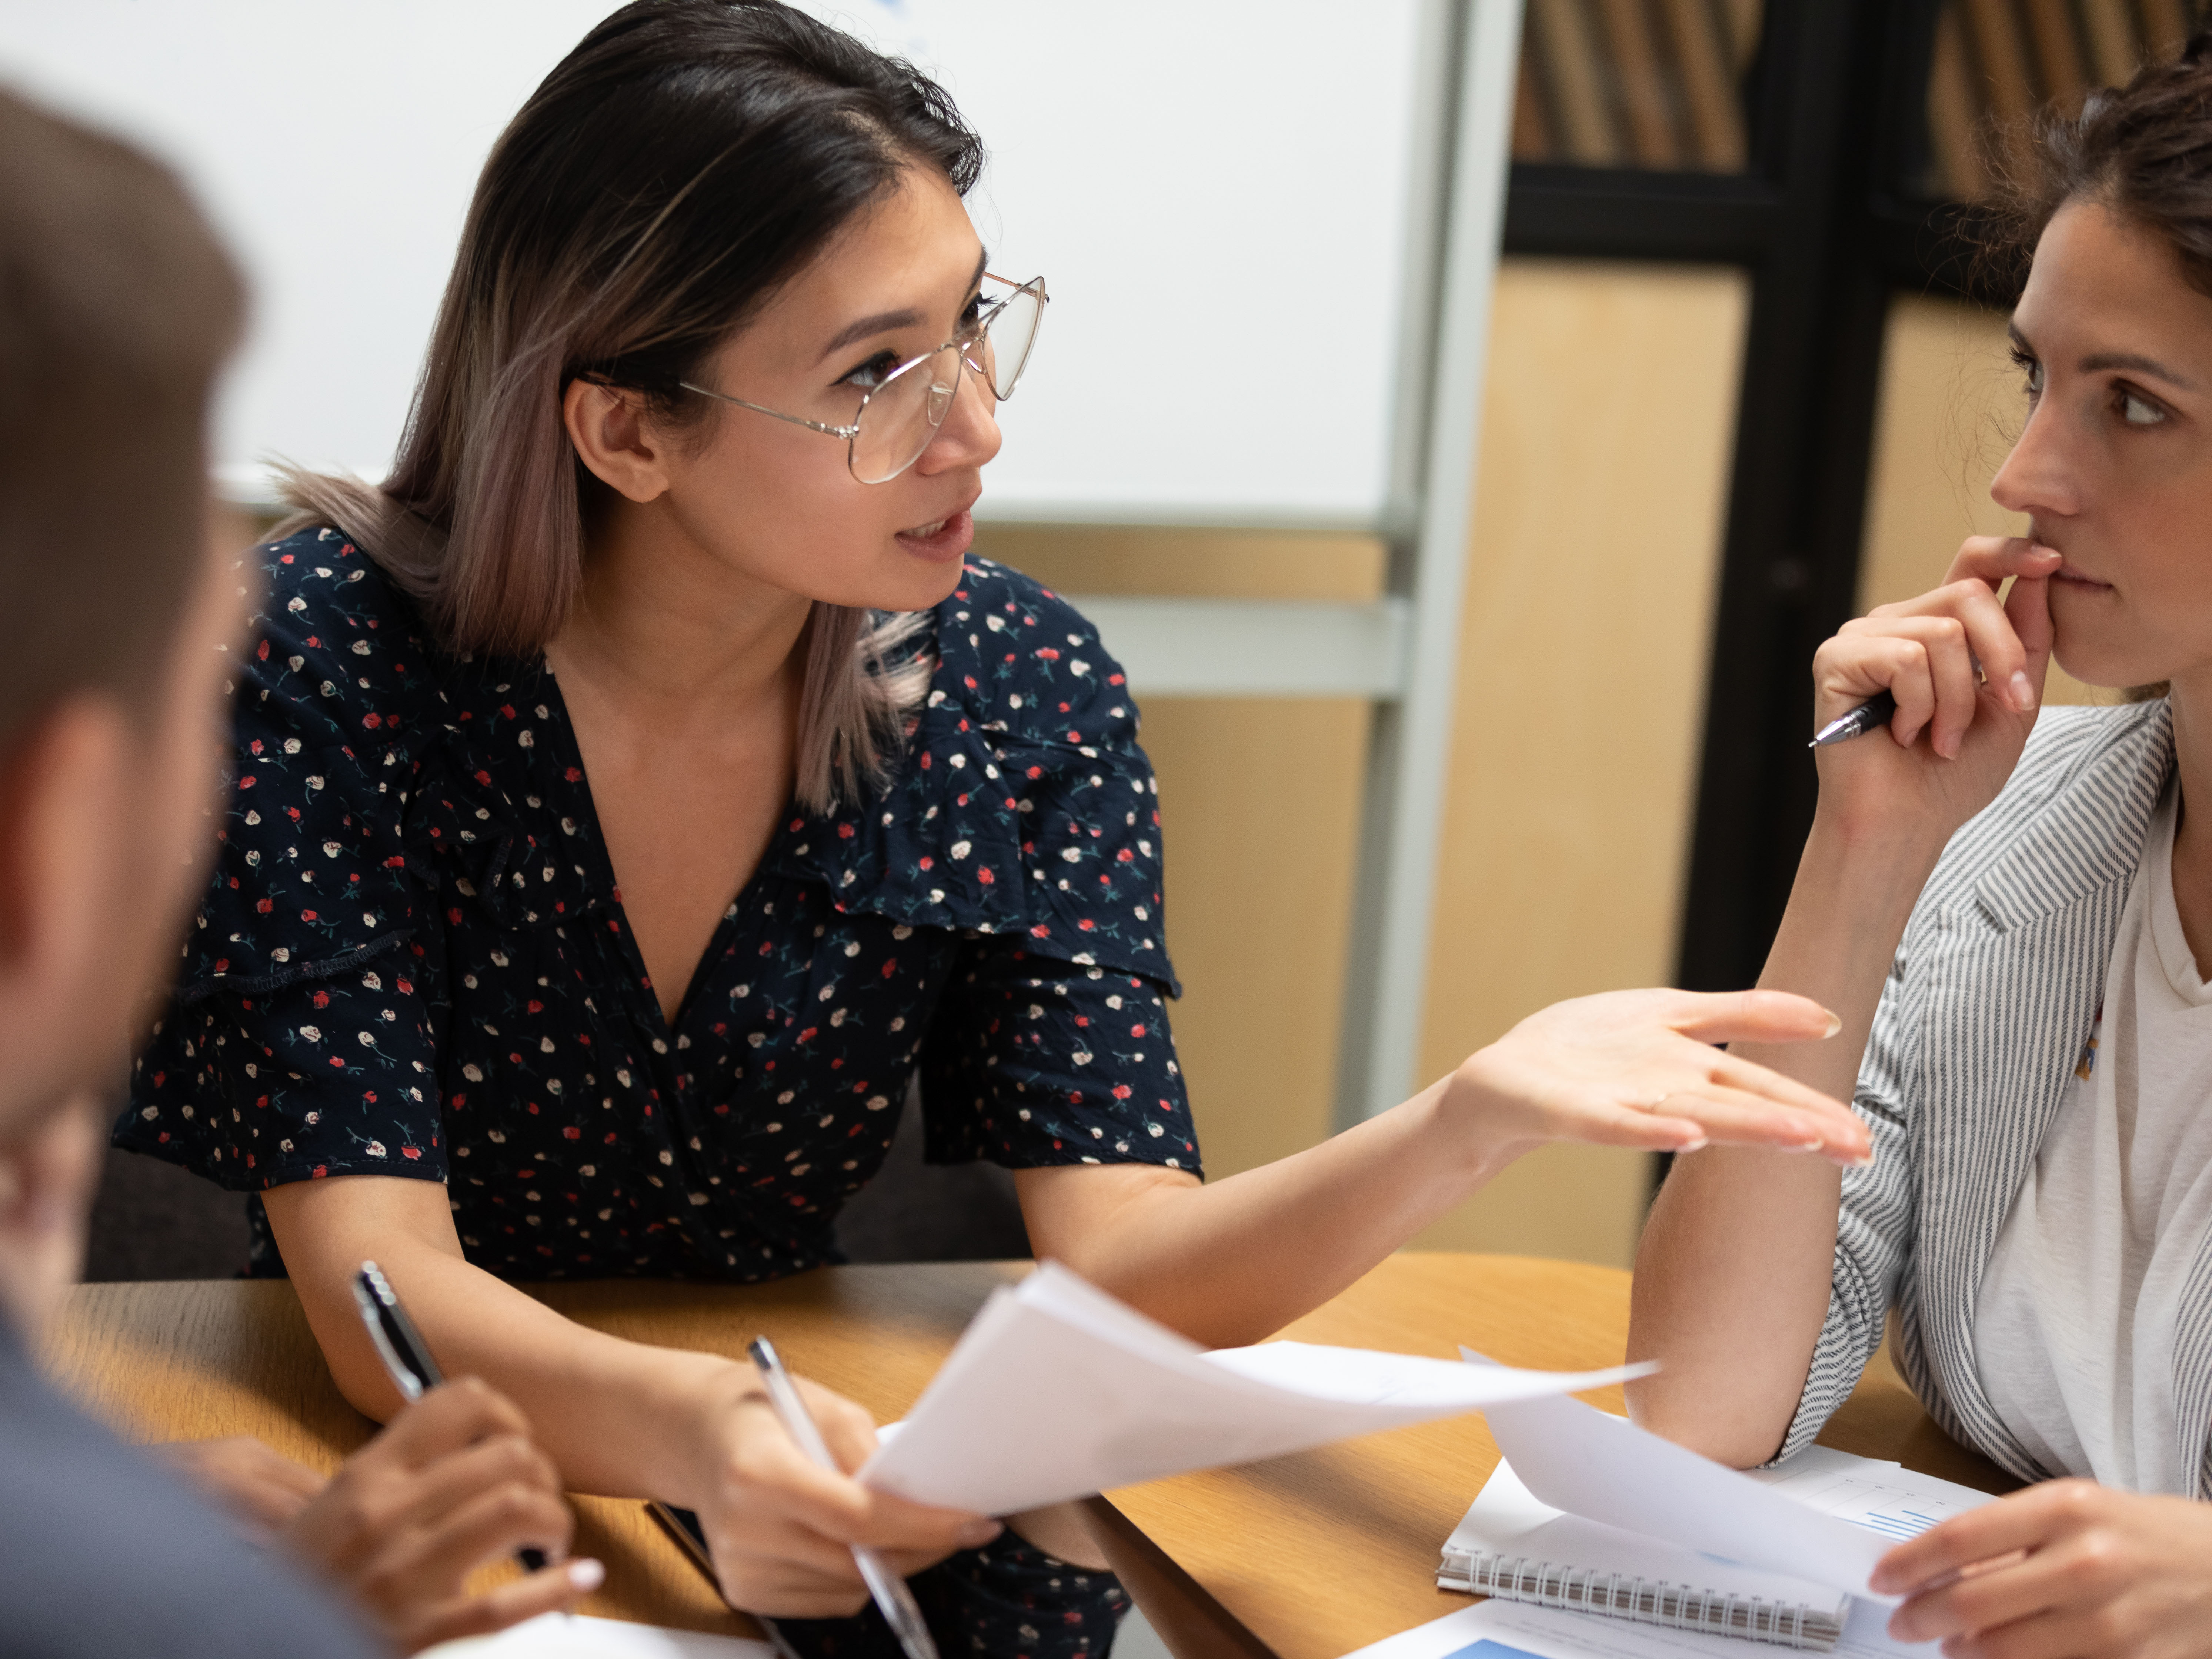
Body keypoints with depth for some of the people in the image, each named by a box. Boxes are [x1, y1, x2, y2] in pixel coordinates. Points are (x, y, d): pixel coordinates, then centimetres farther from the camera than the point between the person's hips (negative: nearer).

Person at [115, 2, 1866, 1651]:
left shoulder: (1026, 692, -7)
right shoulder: (328, 654, -18)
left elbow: (1121, 1267, -13)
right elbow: (378, 1286, -22)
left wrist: (1468, 1121, -32)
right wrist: (686, 1428, -43)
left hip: (811, 1483, 2)